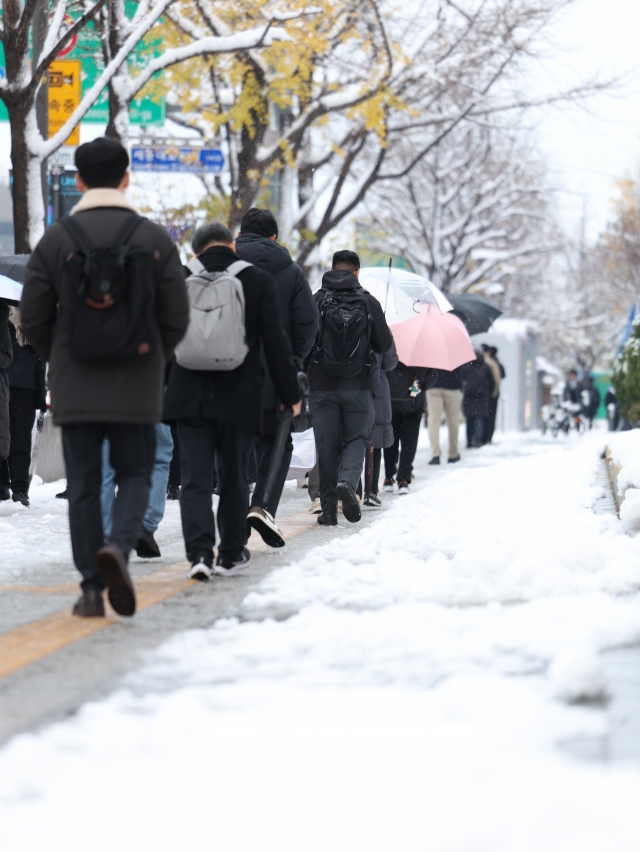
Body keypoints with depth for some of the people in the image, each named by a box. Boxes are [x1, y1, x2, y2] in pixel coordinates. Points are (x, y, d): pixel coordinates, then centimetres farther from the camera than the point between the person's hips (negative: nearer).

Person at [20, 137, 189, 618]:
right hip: (138, 389, 0)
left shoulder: (56, 240, -2)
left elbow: (34, 318, -1)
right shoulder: (156, 240, -2)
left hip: (75, 388, 0)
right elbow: (177, 319, -2)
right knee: (135, 476, 10)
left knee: (84, 485, 6)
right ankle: (119, 547, -17)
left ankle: (92, 588, 4)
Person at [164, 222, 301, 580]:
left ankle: (200, 552, -14)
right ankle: (231, 554, 21)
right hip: (239, 399, 0)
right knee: (234, 479, 13)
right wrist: (291, 393, 5)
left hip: (190, 399, 0)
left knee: (196, 478, 1)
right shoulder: (259, 282, -1)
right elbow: (276, 343, -2)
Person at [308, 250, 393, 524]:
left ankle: (328, 509, 5)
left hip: (322, 386, 0)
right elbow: (385, 345, 2)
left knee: (326, 446, 6)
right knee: (357, 437, 11)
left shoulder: (316, 301, -3)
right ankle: (348, 480, -18)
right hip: (358, 387, 0)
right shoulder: (369, 303, -2)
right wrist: (378, 328, 22)